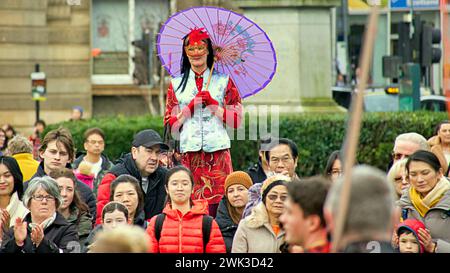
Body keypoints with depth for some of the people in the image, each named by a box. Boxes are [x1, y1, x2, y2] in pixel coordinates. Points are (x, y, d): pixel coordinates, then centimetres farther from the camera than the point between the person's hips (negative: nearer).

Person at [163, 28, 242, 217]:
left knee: (217, 205, -10)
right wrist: (191, 106, -3)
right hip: (189, 153, 1)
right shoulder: (176, 84, 14)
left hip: (218, 152, -1)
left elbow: (236, 121, 6)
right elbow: (170, 124, 9)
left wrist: (212, 103, -5)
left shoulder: (223, 81, 11)